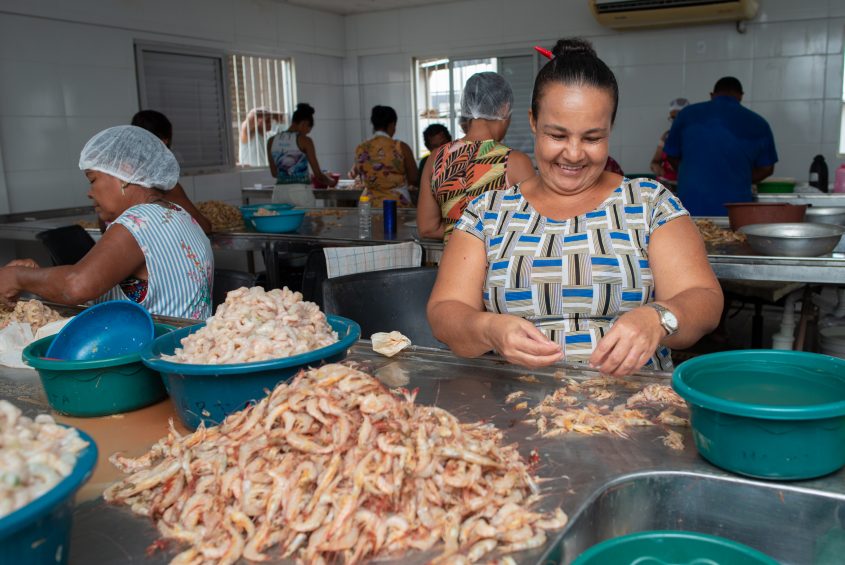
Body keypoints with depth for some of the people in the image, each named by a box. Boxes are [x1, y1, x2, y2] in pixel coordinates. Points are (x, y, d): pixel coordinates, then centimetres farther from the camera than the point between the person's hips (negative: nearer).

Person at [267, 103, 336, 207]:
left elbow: (274, 173, 15)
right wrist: (331, 181, 15)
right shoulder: (304, 141, -6)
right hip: (300, 191, -4)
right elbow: (318, 174, -3)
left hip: (279, 192, 4)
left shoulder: (272, 141, 7)